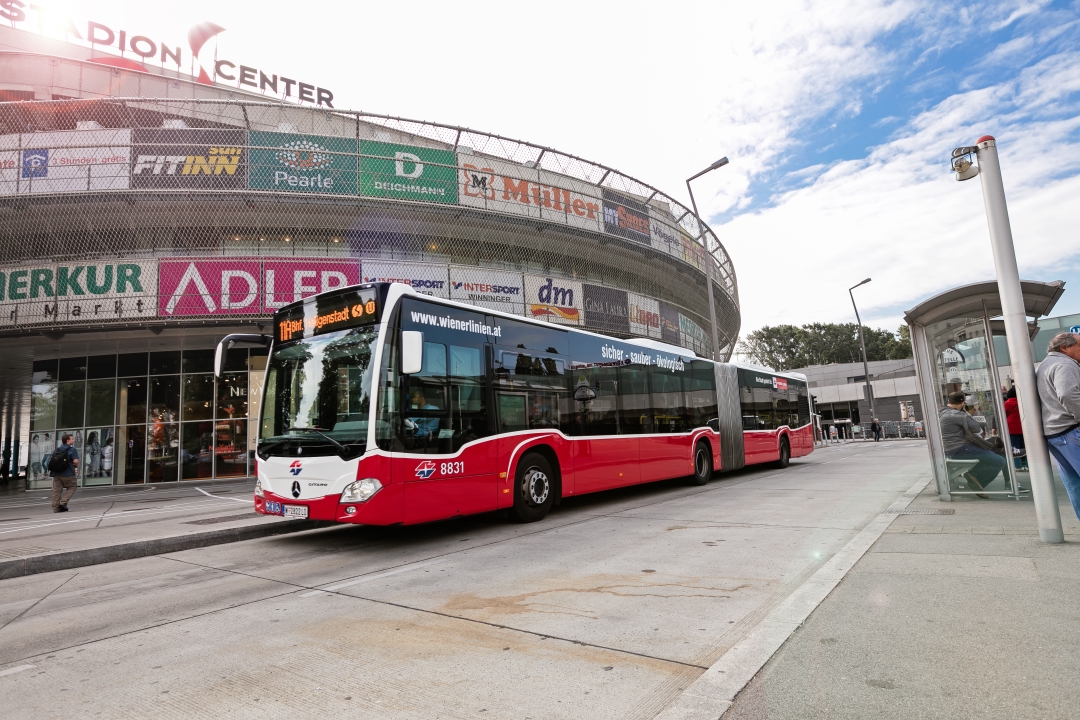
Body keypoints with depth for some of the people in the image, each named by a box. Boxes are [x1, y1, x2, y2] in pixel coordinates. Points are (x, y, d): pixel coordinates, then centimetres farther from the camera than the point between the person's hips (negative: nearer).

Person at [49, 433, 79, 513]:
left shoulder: (57, 450, 13)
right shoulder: (72, 450, -7)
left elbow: (50, 460, 15)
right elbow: (75, 461, -17)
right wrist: (76, 467, 3)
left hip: (56, 473, 6)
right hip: (68, 474, -6)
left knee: (56, 490, 7)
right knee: (71, 488, 9)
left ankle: (56, 508, 7)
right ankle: (63, 502, -5)